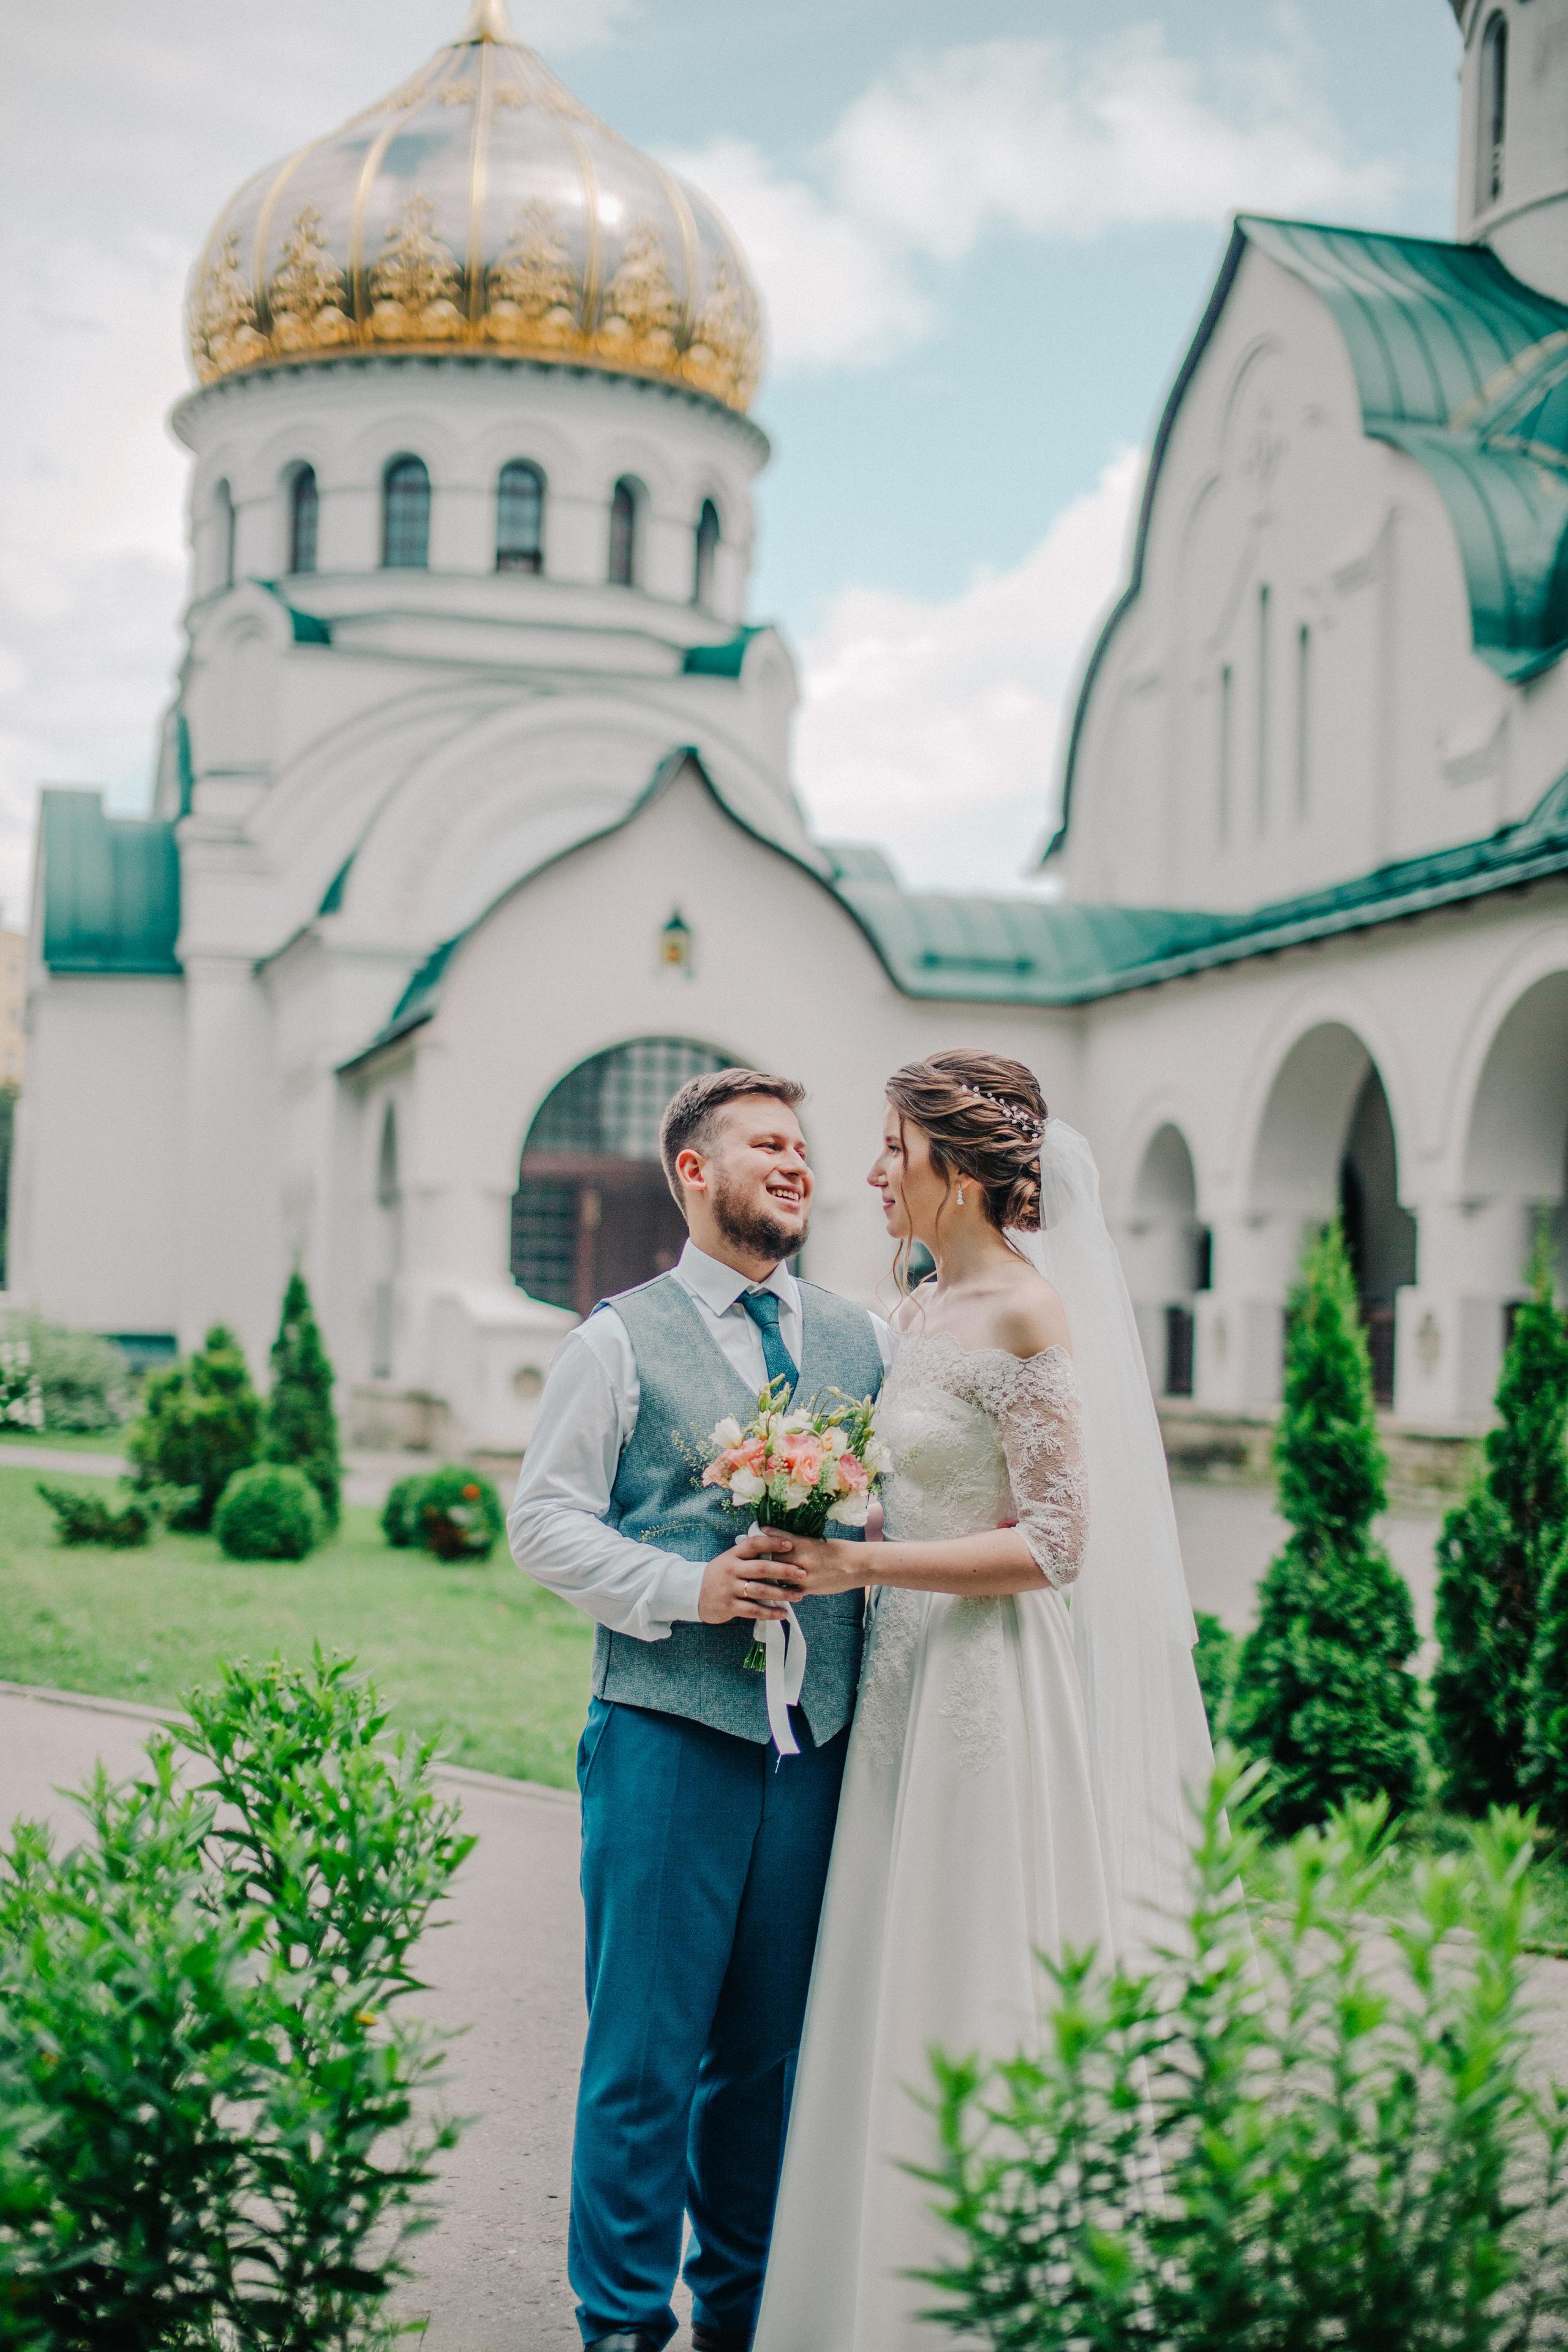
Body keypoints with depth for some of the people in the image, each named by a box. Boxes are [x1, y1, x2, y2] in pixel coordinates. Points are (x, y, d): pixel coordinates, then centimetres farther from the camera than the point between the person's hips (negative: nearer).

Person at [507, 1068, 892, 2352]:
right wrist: (688, 1589, -13)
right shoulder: (623, 1341, 1)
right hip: (670, 1731, -4)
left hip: (820, 1739, 4)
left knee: (771, 2045, 12)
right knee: (648, 2047, 0)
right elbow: (546, 1519, -2)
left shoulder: (863, 1341, 13)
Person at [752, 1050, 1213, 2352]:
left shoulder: (1026, 1313, -15)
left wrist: (858, 1564, -18)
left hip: (997, 1696, -9)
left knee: (977, 2013, 0)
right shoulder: (918, 1312, 11)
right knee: (899, 2011, 13)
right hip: (912, 1687, 9)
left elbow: (1052, 1541, -18)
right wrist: (821, 1538, 8)